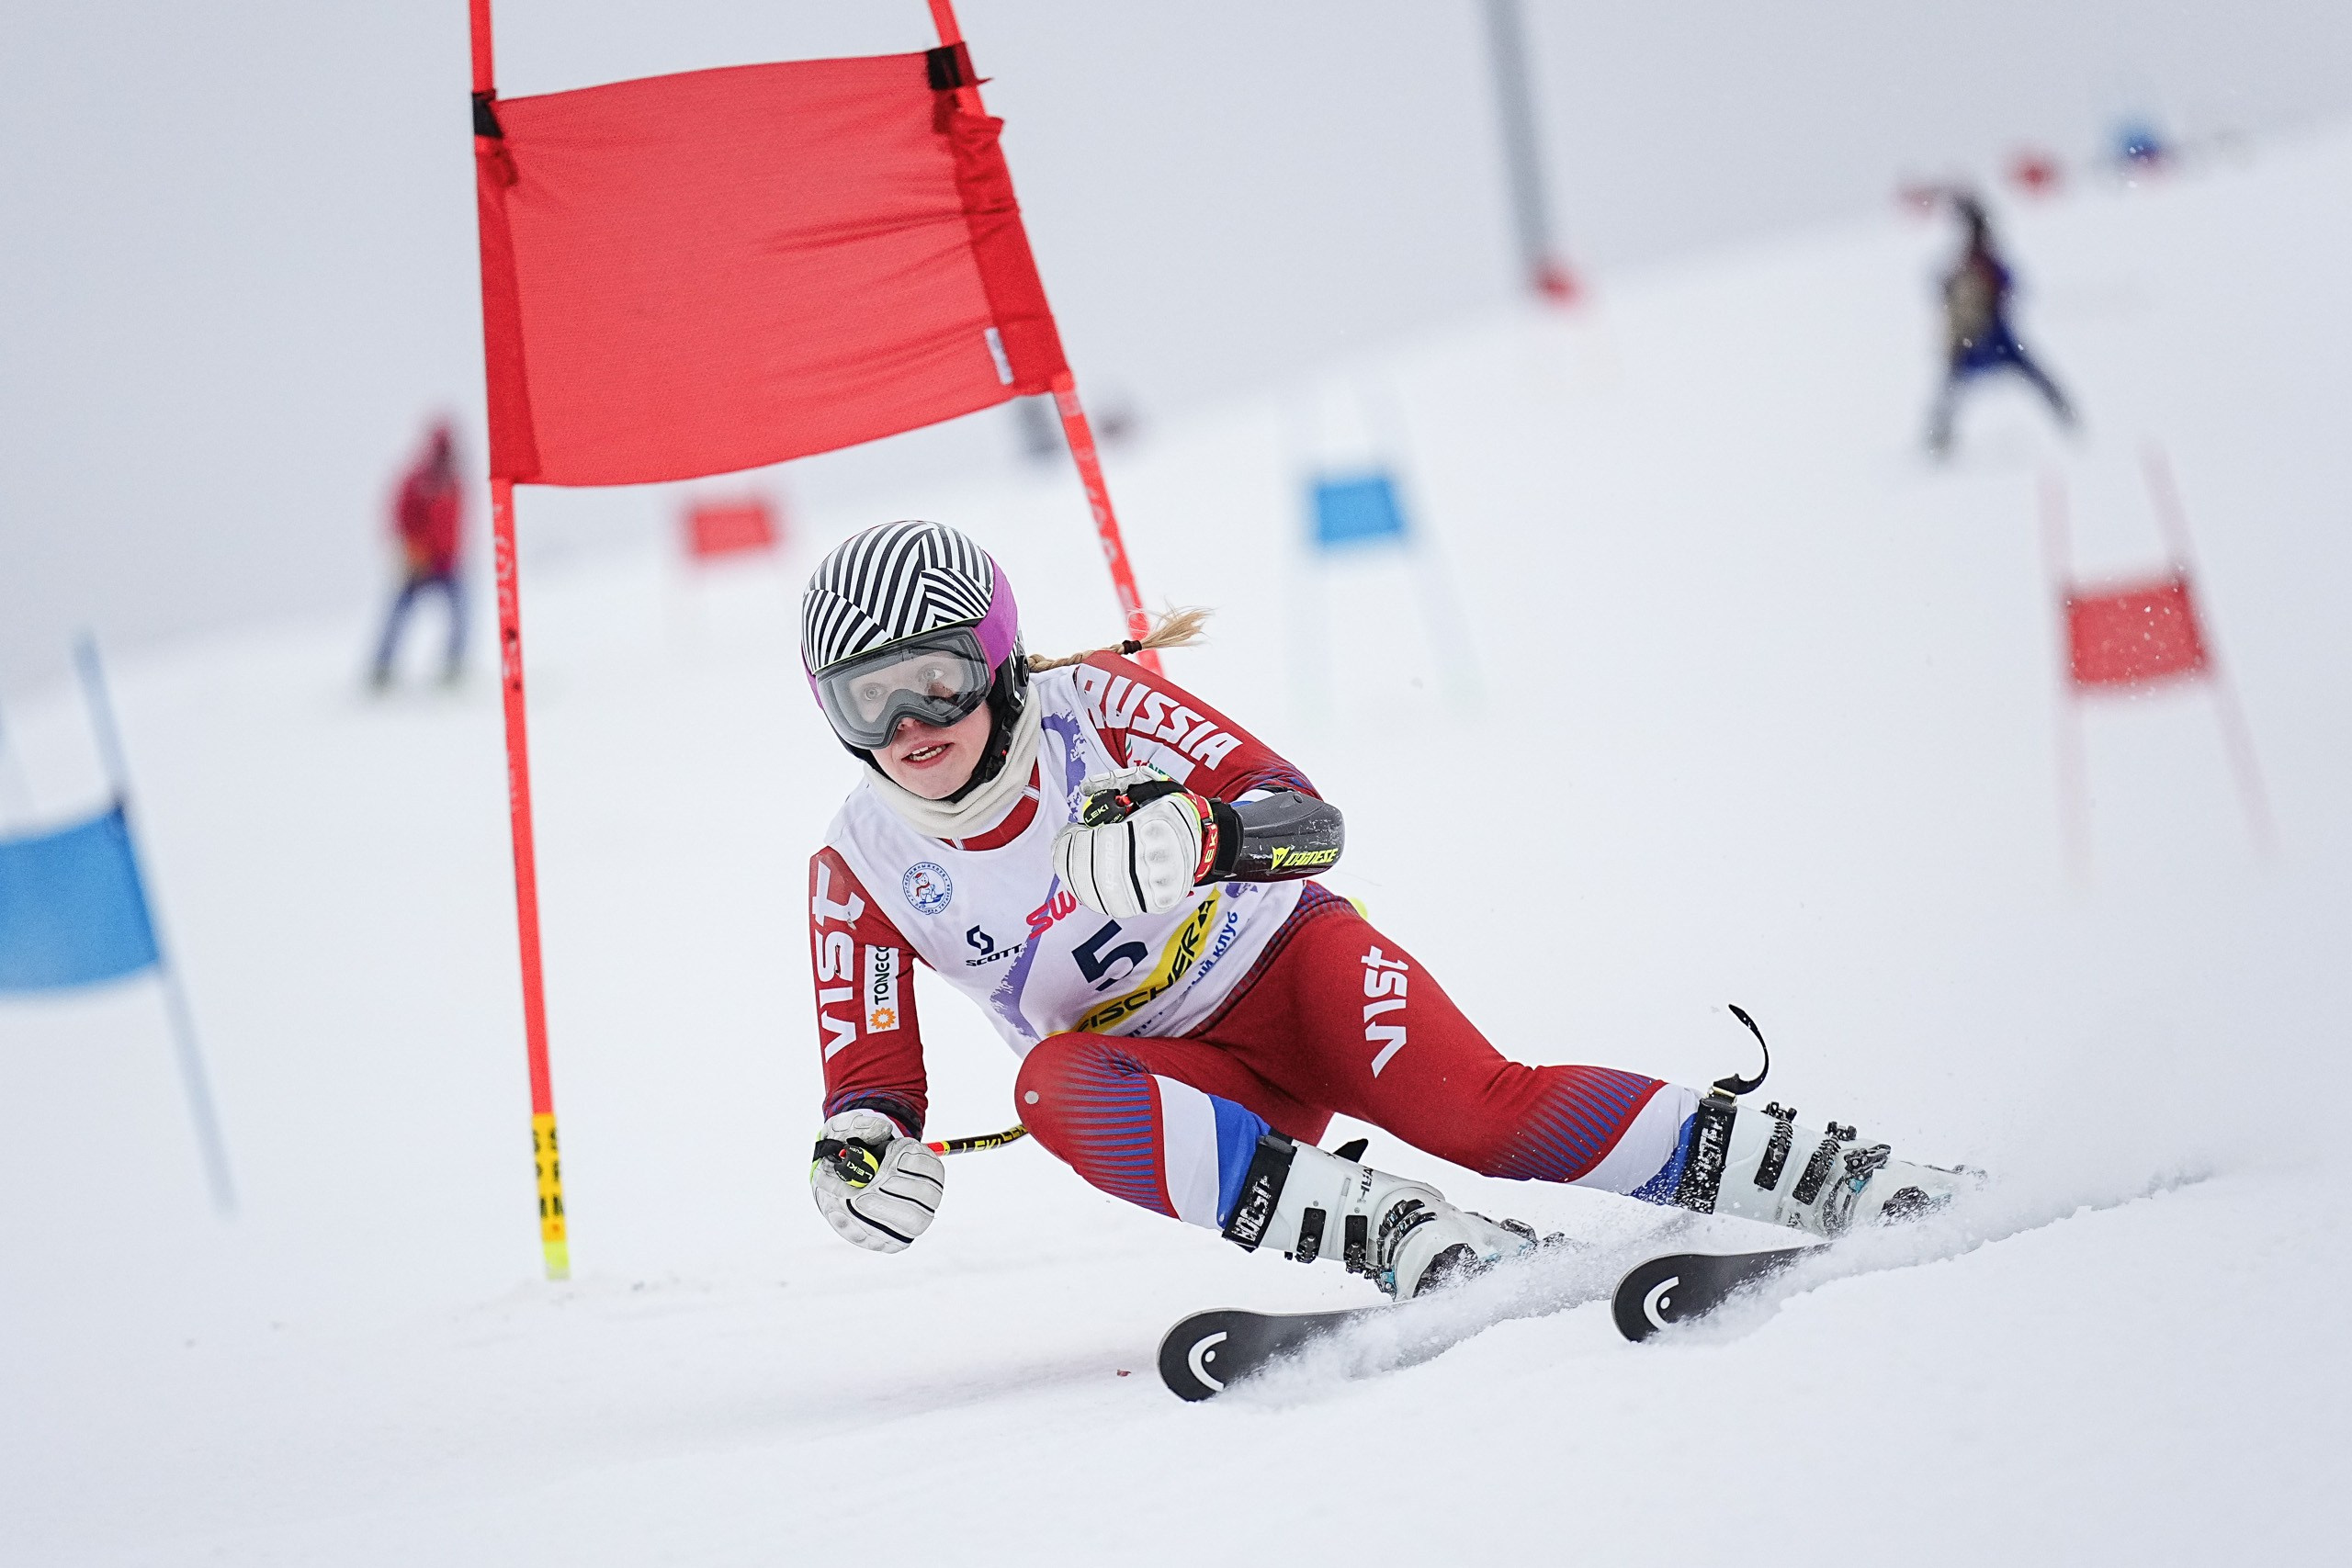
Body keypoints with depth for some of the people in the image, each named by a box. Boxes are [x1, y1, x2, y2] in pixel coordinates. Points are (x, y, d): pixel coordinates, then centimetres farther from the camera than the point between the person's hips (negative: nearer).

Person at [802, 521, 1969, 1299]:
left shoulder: (1095, 705, -13)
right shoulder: (859, 874, -6)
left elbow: (1305, 819, -17)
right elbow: (867, 1079, -2)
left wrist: (1188, 828, -39)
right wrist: (859, 1150, -27)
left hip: (1280, 960, -2)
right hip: (1175, 1078, 2)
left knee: (1473, 1108, -31)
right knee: (1053, 1083, -34)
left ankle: (1833, 1180, -28)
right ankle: (1403, 1237, -42)